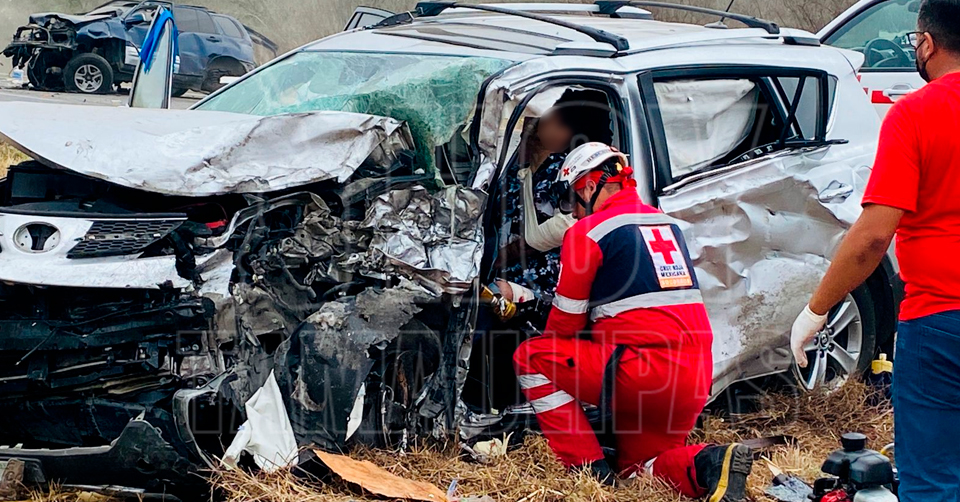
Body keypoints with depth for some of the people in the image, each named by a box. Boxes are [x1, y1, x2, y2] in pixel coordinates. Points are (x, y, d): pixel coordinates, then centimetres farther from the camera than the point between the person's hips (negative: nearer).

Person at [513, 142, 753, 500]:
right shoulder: (667, 226, 19)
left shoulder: (588, 231, -3)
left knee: (530, 357, 6)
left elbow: (565, 322, 3)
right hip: (696, 381, 8)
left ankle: (590, 469, 1)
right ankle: (710, 465, -4)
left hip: (644, 371, -8)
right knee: (637, 465, 25)